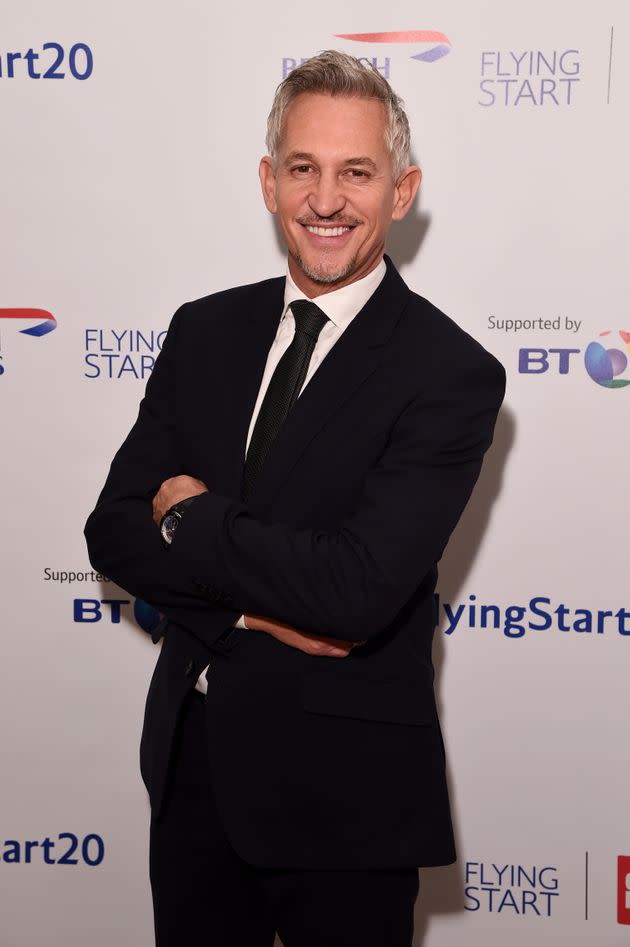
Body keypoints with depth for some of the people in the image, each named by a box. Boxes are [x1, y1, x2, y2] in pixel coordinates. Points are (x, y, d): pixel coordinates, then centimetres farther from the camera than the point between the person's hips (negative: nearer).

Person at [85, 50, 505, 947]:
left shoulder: (450, 371, -14)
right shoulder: (206, 331, 4)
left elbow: (358, 590, -24)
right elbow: (114, 529, -1)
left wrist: (189, 517, -12)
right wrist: (256, 605, -16)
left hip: (342, 793, -5)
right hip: (191, 764, 5)